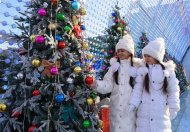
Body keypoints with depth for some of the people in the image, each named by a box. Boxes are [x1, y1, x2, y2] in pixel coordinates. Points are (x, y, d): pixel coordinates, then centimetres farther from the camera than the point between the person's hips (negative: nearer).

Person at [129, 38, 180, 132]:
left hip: (161, 111, 0)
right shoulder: (142, 71, 0)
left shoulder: (168, 71, 1)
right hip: (145, 110, 0)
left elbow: (173, 90, 4)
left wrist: (173, 108, -1)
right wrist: (133, 103, -12)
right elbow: (138, 89, -2)